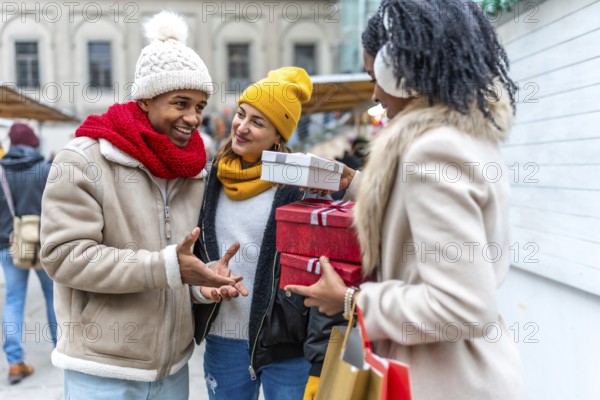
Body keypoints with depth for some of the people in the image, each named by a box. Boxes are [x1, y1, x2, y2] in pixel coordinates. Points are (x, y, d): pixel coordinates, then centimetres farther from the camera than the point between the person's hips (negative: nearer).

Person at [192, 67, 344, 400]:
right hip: (222, 344, 4)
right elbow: (192, 252, 16)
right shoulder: (211, 179, 5)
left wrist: (321, 363, -15)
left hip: (288, 346, -4)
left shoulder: (301, 185, -9)